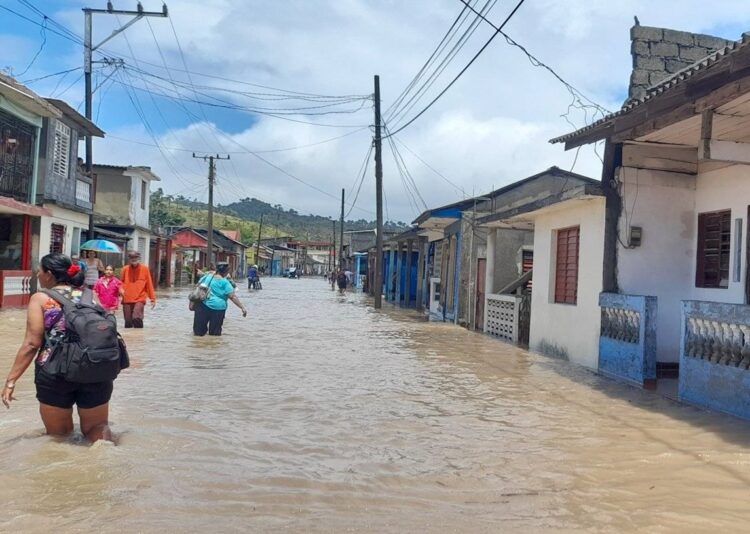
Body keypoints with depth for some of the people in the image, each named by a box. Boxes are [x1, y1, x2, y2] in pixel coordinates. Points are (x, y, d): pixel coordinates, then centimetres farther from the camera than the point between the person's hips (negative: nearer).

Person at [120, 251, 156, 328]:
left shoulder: (145, 269, 0)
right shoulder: (125, 269, 4)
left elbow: (149, 285, 4)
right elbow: (121, 282, 17)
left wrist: (153, 299, 5)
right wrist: (121, 290, -4)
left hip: (140, 299, -2)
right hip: (127, 300, 2)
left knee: (136, 318, -21)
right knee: (128, 322, 7)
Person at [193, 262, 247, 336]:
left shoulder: (207, 276, 9)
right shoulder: (224, 282, -7)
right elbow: (232, 297, -12)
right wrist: (242, 308, -12)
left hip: (202, 304, 4)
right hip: (217, 307, -4)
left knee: (199, 332, 11)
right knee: (215, 333, 7)